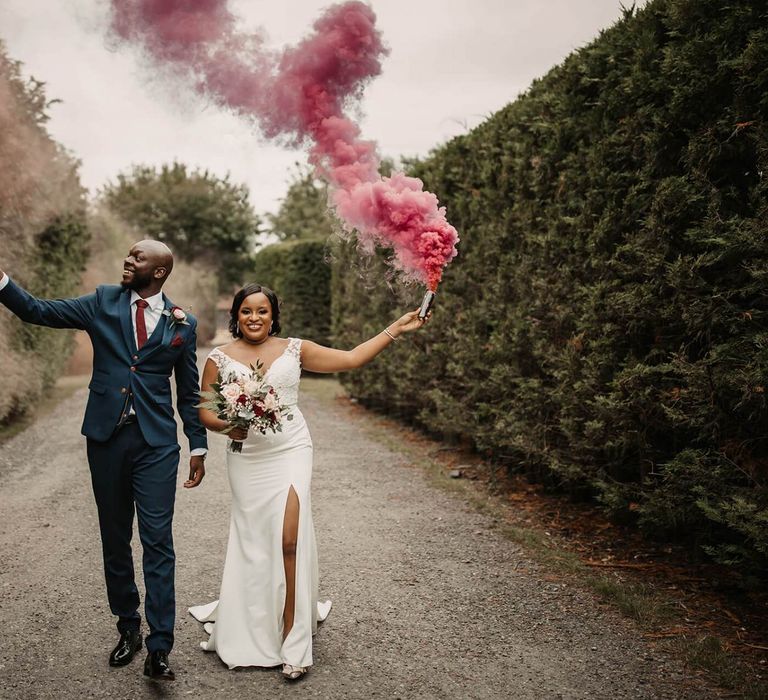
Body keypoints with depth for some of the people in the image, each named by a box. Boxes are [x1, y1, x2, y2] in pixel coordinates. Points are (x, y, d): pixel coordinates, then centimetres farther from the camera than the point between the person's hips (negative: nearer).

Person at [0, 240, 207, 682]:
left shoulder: (183, 323, 3)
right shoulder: (103, 303, 5)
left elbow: (189, 391, 8)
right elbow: (38, 310, 1)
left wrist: (199, 446, 8)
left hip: (156, 442, -2)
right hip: (107, 437, 2)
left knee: (157, 541, -5)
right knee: (115, 540, 12)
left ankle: (159, 648, 2)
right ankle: (129, 628, 29)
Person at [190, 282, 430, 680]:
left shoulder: (294, 350, 3)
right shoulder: (220, 358, 4)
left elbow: (350, 359, 2)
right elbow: (204, 411, 6)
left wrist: (395, 329, -2)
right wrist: (227, 426, -15)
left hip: (290, 453, -1)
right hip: (246, 460, 1)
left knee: (289, 539, -11)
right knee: (252, 540, 6)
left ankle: (291, 637, 2)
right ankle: (250, 627, 28)